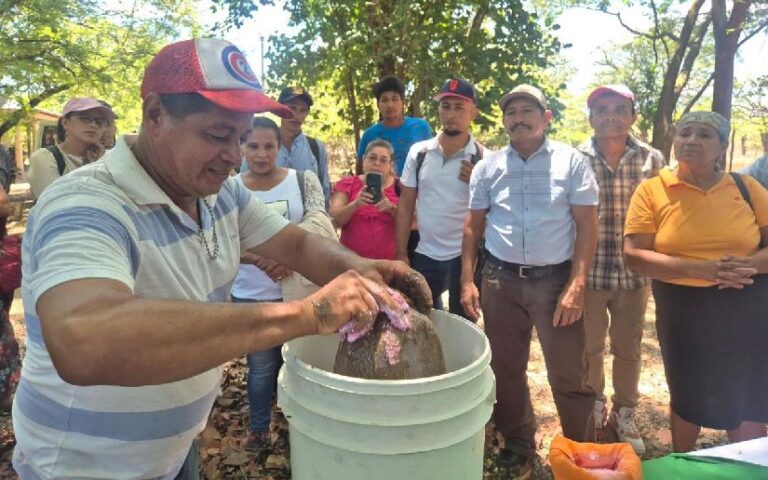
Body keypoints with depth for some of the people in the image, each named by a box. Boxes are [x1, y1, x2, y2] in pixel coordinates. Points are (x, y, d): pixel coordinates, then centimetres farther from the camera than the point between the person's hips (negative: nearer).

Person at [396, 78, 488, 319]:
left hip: (465, 256, -2)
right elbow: (405, 204, 4)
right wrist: (401, 253, 2)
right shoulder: (418, 152, 0)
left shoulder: (483, 159, -7)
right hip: (425, 256, 3)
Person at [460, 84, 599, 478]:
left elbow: (587, 225, -4)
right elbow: (473, 226, 9)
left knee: (568, 375, 3)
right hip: (501, 280, 3)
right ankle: (518, 446, 34)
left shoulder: (571, 162, -1)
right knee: (506, 370, 14)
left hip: (555, 279, -2)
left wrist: (577, 285, -12)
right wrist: (467, 281, 3)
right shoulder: (487, 167, 6)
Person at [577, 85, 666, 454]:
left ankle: (624, 416, 37)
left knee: (628, 349, 15)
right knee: (589, 348, 15)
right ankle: (594, 409, 39)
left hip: (635, 274, 2)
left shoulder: (652, 159, 0)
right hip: (588, 271, -1)